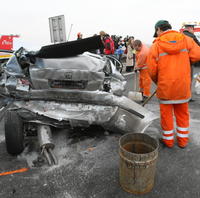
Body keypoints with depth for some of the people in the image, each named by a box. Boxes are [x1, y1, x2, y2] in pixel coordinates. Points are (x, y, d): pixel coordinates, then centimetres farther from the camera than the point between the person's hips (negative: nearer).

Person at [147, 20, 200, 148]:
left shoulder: (156, 45, -5)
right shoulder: (186, 39, 2)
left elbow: (152, 70, -6)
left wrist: (157, 82, 12)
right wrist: (182, 61, 11)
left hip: (165, 86, -3)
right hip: (183, 85, 3)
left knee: (166, 113, 13)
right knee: (182, 113, 18)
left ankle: (168, 140, 26)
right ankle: (183, 140, 29)